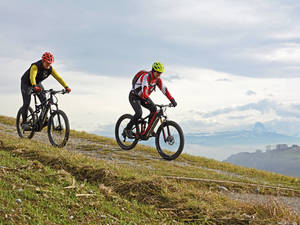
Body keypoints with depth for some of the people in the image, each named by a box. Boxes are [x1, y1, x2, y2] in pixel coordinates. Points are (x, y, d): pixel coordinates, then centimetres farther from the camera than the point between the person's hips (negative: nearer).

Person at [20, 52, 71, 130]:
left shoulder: (50, 69, -17)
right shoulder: (35, 66, -34)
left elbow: (58, 77, -21)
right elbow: (32, 76, -51)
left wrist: (66, 87, -32)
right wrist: (34, 86, -69)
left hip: (37, 83, 5)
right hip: (26, 83, -5)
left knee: (44, 101, -11)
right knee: (27, 103, -12)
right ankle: (24, 122, -3)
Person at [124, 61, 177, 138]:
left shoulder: (158, 79, -6)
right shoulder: (146, 76, -29)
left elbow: (164, 89, -6)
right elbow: (144, 89, -44)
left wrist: (172, 100, -15)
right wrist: (147, 100, -58)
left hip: (143, 97, 7)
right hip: (134, 96, -7)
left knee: (154, 109, -13)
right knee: (139, 113, -26)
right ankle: (127, 129, -9)